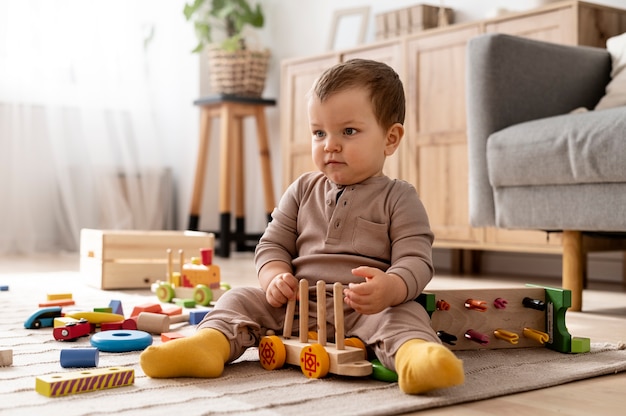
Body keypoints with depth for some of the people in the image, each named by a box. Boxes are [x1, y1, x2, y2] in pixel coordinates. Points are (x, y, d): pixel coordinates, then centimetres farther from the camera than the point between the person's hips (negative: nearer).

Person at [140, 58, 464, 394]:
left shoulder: (399, 198, 4)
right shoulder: (303, 190, 16)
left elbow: (415, 260, -6)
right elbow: (273, 244, 16)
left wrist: (390, 288, -30)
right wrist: (275, 277, -8)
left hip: (366, 311, -3)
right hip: (298, 306, 4)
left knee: (405, 314, -31)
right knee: (240, 299, -11)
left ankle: (414, 355, -59)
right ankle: (210, 343, -36)